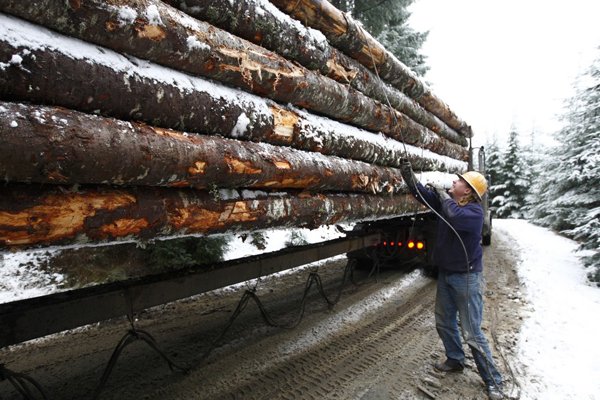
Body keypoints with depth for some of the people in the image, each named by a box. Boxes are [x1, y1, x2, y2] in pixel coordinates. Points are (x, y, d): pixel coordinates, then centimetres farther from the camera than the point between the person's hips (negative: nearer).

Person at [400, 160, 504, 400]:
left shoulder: (475, 211, -21)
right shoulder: (448, 200, 1)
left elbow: (457, 217, -41)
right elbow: (424, 195, 5)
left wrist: (444, 198, -23)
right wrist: (409, 176, -6)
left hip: (466, 277, -8)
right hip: (445, 274, 8)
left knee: (472, 333, -3)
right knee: (444, 322, 20)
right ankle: (455, 360, 40)